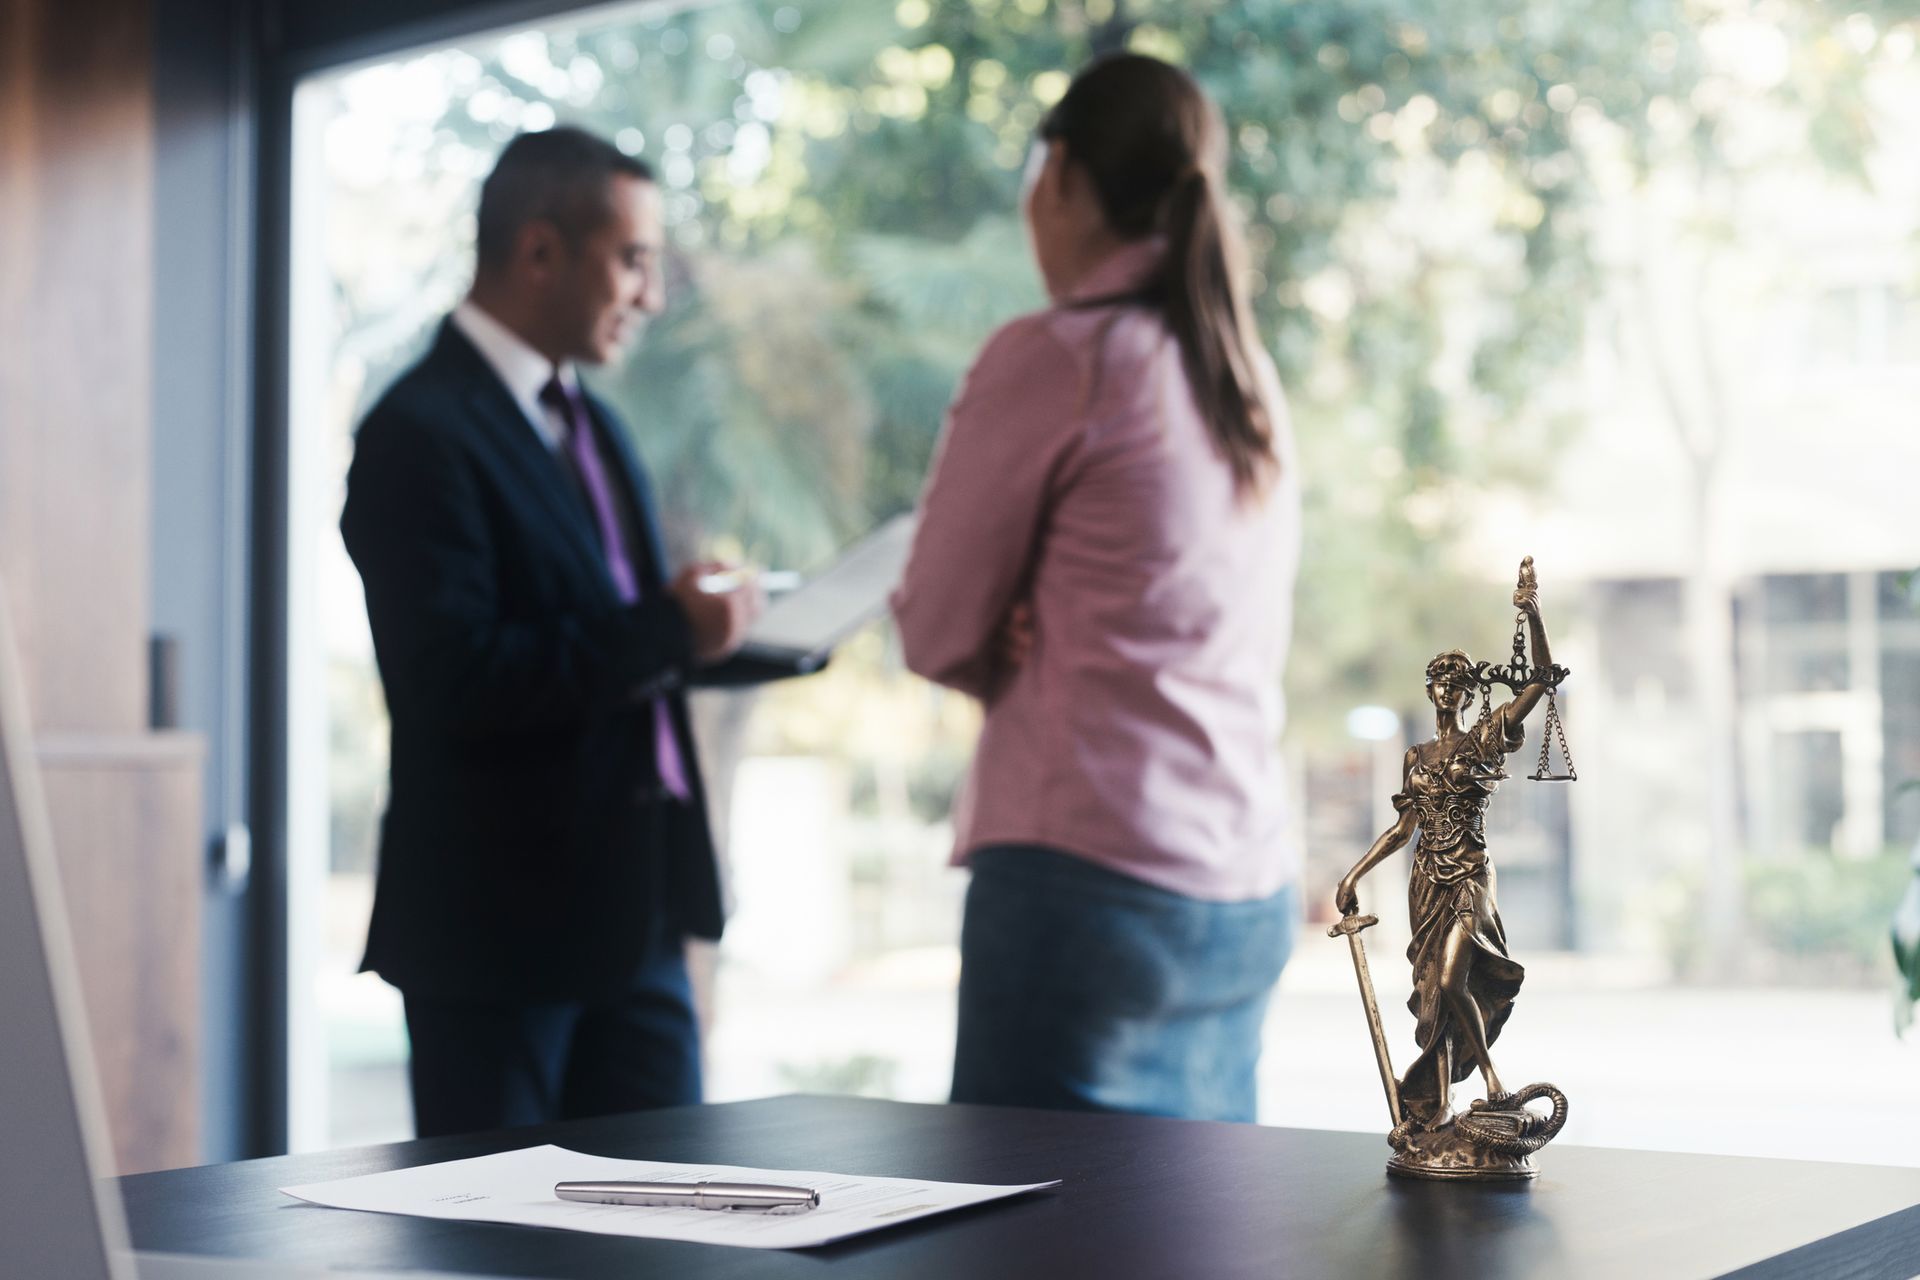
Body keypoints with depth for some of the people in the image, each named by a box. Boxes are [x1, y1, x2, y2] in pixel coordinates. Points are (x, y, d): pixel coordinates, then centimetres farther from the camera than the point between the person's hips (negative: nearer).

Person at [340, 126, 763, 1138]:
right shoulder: (422, 435, -13)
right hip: (500, 920, -8)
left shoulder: (588, 423, 16)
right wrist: (668, 631, -22)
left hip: (633, 908, 8)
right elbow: (455, 677, -23)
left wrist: (723, 628, 0)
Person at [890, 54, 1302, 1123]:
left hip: (1090, 880, -7)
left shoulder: (1054, 356, -9)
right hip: (1252, 893, 8)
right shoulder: (1251, 378, 12)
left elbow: (940, 633, -3)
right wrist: (1053, 657, 6)